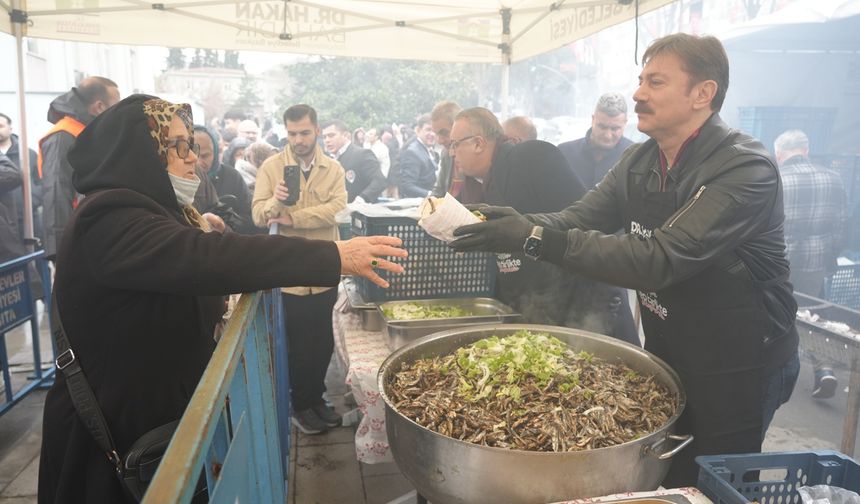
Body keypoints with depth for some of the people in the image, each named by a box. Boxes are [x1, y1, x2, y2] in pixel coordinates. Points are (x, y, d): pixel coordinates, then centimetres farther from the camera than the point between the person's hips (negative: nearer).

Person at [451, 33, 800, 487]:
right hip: (666, 354, 7)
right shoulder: (640, 162, 1)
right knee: (657, 481, 20)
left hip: (737, 368, -6)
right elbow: (577, 218, -4)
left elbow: (660, 260, -33)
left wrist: (538, 239, -37)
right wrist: (518, 224, -25)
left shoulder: (746, 169, -24)